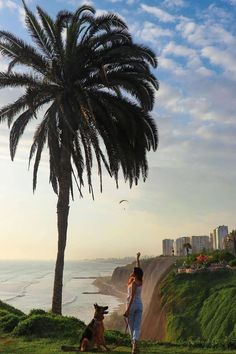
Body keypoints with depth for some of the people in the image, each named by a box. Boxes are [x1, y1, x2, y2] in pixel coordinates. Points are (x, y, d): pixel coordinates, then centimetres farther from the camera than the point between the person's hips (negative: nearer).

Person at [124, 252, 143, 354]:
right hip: (139, 305, 5)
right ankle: (135, 345, -21)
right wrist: (138, 258, 30)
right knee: (137, 327, -3)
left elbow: (132, 297, -22)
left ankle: (134, 346, 18)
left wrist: (127, 310, -24)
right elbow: (138, 268, 19)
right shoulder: (140, 281, 3)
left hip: (131, 305, -5)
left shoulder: (134, 283, -14)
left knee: (132, 327, 10)